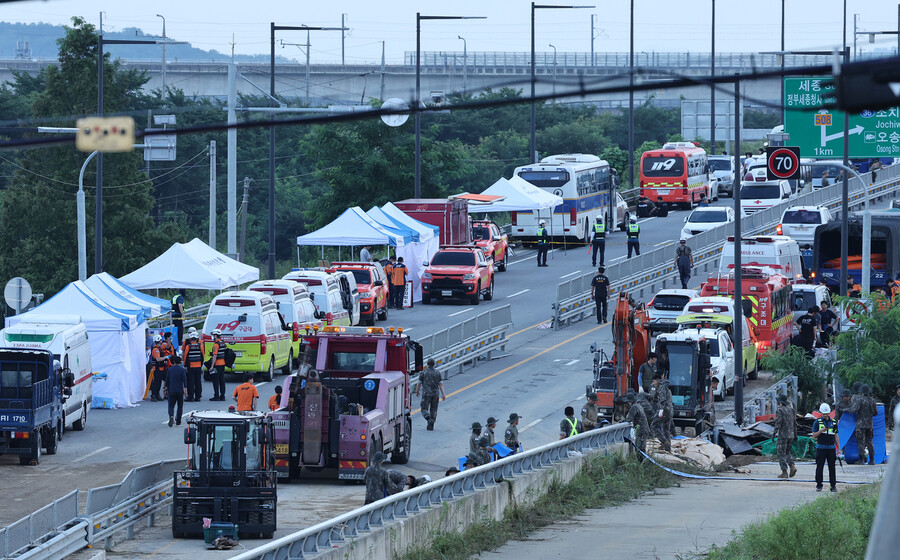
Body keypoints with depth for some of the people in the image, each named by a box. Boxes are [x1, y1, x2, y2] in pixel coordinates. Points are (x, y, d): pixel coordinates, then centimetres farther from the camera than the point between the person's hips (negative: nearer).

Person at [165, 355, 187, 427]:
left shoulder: (169, 369, 2)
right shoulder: (182, 370, -3)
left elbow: (167, 381, 5)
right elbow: (184, 381, -6)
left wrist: (166, 390, 14)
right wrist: (185, 390, -2)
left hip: (171, 391, 1)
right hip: (180, 391, -1)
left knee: (171, 405, 2)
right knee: (180, 406, 12)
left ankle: (171, 416, -26)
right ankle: (178, 421, 13)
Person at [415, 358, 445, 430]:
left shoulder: (423, 372, -3)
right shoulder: (437, 373, 4)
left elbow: (419, 383, 2)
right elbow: (441, 384, 0)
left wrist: (417, 391, 18)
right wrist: (443, 395, -1)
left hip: (426, 394, -3)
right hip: (435, 394, 3)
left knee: (424, 410, 1)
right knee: (433, 410, 12)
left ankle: (429, 419, -28)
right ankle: (430, 426, 11)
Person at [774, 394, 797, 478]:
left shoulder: (779, 410, -11)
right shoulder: (791, 409, 9)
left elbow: (778, 422, -18)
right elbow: (795, 422, 13)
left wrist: (774, 433, -14)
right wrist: (795, 434, 19)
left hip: (782, 434, -7)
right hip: (790, 434, 7)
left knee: (781, 453, 0)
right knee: (787, 452, 19)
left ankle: (784, 472, -2)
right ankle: (792, 467, -2)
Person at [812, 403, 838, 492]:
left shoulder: (834, 423, 11)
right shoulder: (817, 422, 2)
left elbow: (836, 436, 14)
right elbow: (814, 436, 0)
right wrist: (822, 430, -17)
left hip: (831, 448, 2)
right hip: (821, 447, -2)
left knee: (832, 467, 1)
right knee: (819, 467, -1)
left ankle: (833, 485, 4)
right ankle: (819, 485, 5)